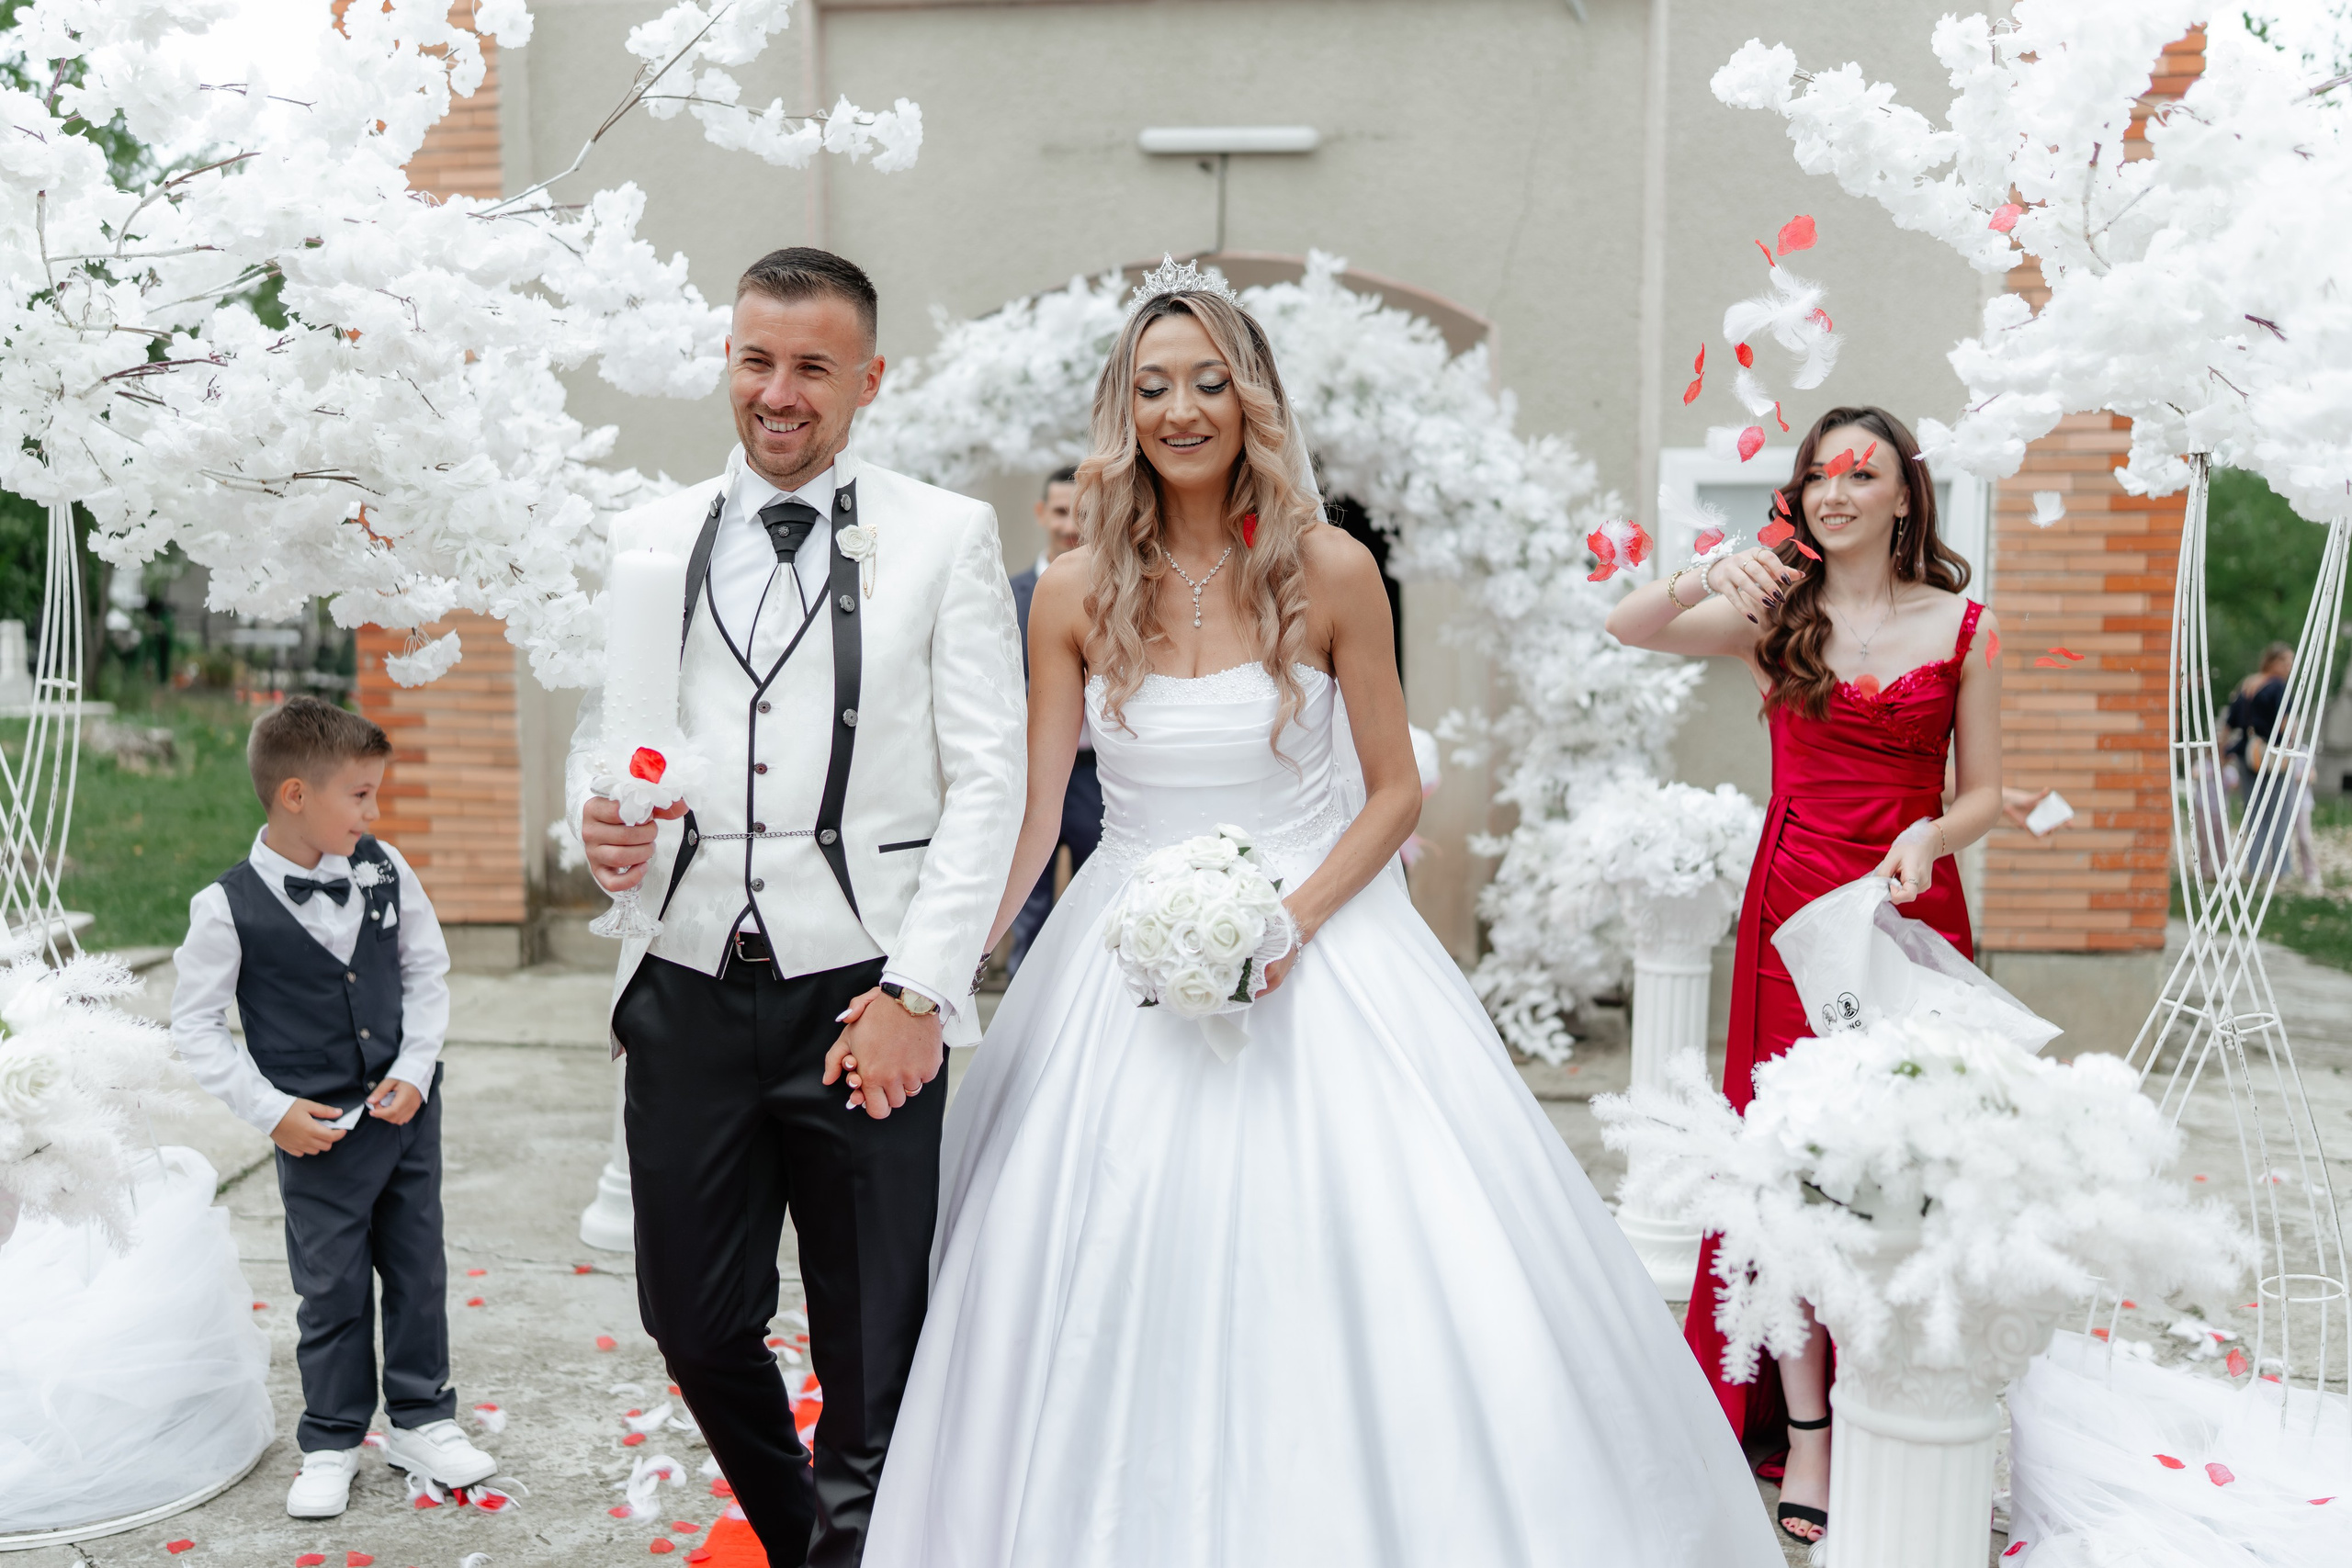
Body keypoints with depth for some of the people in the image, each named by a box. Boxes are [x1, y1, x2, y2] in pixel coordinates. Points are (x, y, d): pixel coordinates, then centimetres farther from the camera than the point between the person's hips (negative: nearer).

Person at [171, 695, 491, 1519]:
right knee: (333, 1290, 7)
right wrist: (271, 1110, -11)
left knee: (419, 1272, 13)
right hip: (318, 1133, -3)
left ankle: (421, 1419, 30)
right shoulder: (229, 908, -13)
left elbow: (427, 970, 6)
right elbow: (195, 1026, -6)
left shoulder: (384, 869, -4)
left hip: (406, 1109, 4)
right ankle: (331, 1443, 27)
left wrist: (415, 1070, -4)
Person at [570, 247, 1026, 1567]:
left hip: (863, 1000, -3)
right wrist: (601, 820, -9)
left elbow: (987, 779, -4)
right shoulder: (648, 539, 10)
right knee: (696, 1325, 15)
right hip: (688, 995, 4)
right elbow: (600, 729, 15)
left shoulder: (948, 538, 0)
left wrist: (919, 990, -11)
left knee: (874, 1360, 6)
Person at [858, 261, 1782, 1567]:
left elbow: (1397, 789, -1)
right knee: (1118, 1300, 5)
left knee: (1349, 1264, -2)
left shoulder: (1329, 571, -5)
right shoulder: (1077, 593, -1)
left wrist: (1291, 918, -16)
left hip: (1318, 948, -1)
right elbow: (1031, 813, 1)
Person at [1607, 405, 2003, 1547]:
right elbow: (1627, 628, -11)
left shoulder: (1965, 627, 5)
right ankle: (1804, 1432, 12)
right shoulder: (1772, 616, 4)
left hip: (1914, 910, 0)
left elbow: (1983, 791, 5)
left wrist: (1930, 835, -15)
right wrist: (1704, 577, -30)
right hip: (1793, 908, 0)